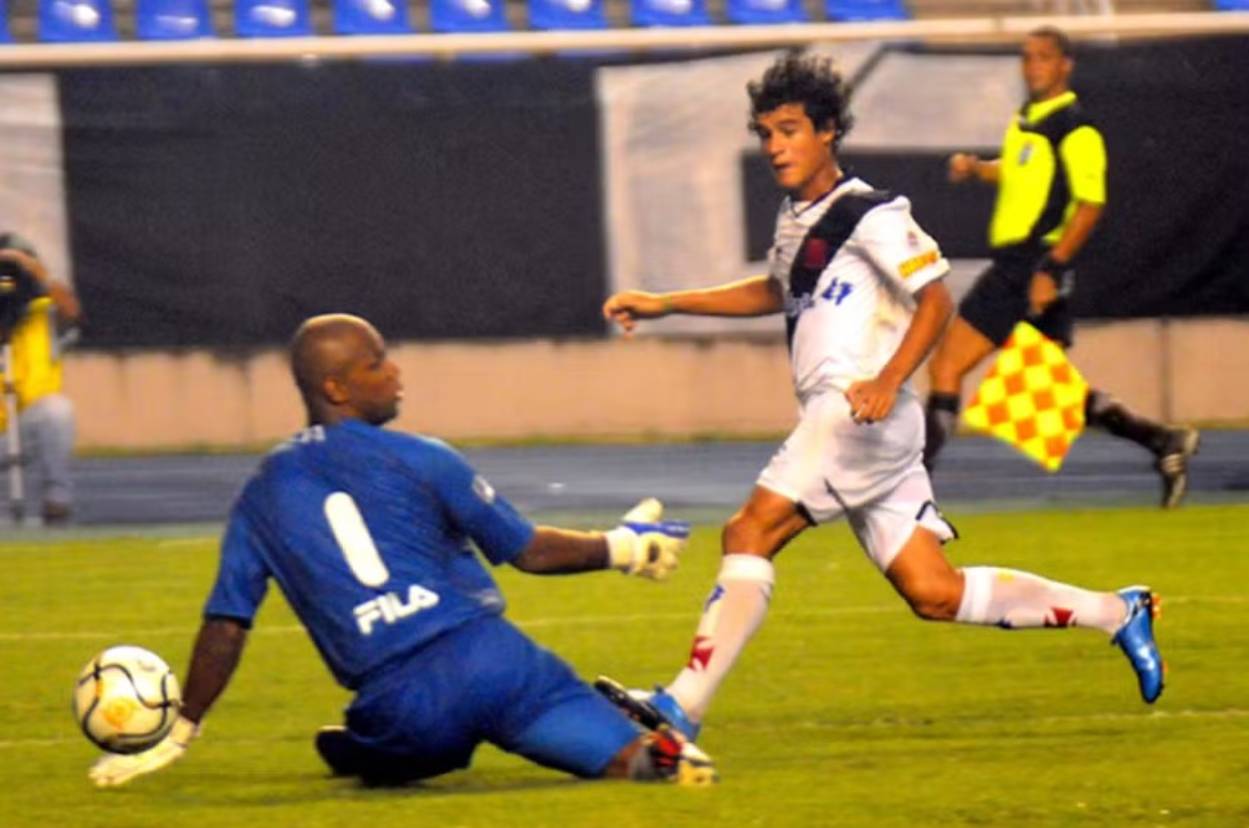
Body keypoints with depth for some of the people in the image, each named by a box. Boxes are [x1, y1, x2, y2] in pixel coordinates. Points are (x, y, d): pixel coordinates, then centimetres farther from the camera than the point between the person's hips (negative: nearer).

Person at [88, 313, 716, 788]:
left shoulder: (263, 495, 15)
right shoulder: (418, 459, 6)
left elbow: (225, 626, 13)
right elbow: (529, 552, 12)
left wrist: (179, 734, 23)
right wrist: (618, 548, 28)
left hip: (400, 710, 2)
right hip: (483, 653, -2)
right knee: (636, 763, -9)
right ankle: (655, 752, -39)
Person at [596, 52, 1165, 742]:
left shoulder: (870, 215, -8)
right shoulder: (795, 216, 19)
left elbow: (936, 298, -13)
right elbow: (776, 292, 37)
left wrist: (887, 381, -25)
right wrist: (664, 305, 31)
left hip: (864, 414, -9)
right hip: (832, 422, 9)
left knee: (750, 532, -18)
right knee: (935, 594, 5)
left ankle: (682, 706, -24)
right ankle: (1116, 613, 15)